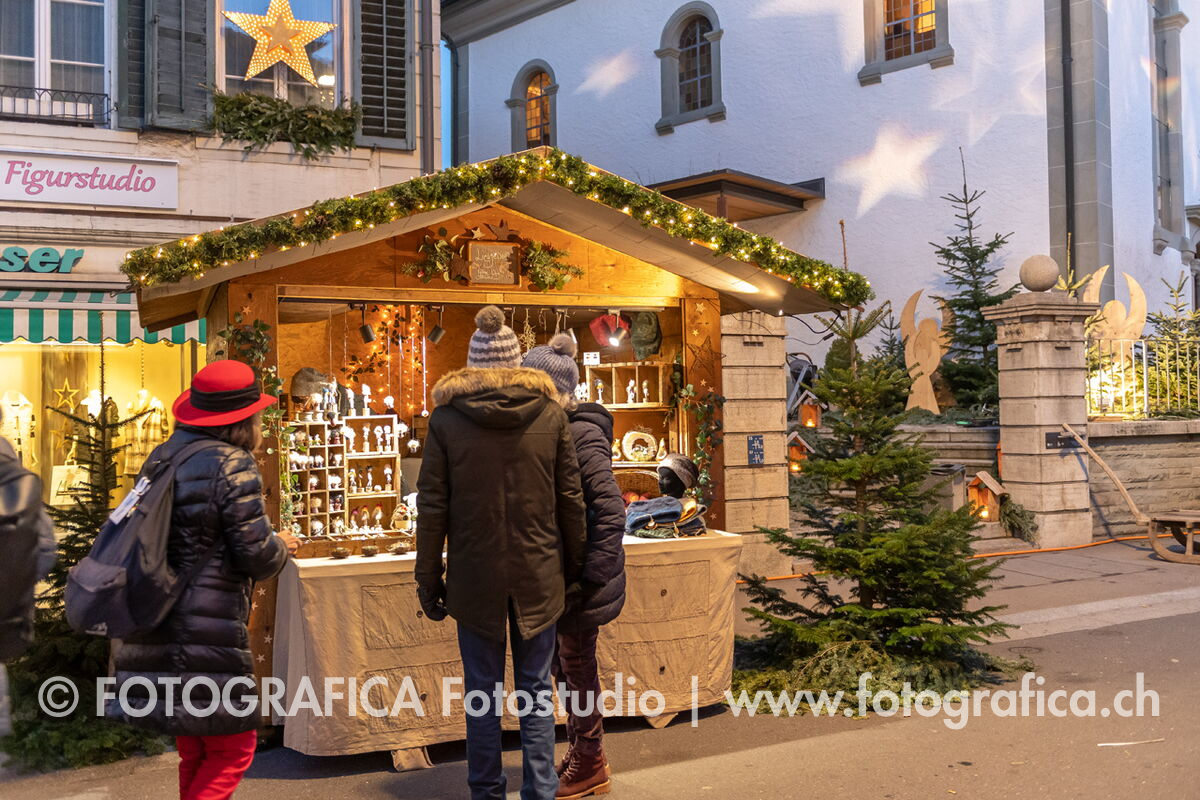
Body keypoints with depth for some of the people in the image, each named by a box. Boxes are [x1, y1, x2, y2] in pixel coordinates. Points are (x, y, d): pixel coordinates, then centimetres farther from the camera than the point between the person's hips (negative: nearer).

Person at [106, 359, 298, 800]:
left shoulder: (163, 457, 12)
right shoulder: (233, 465, -12)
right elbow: (256, 556, -13)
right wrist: (282, 545, 9)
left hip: (154, 629, 8)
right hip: (208, 632, -8)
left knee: (195, 753, 20)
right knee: (232, 747, 4)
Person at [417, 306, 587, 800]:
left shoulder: (446, 418, -4)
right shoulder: (550, 414, -1)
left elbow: (432, 507, -3)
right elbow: (570, 501, 2)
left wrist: (429, 579, 5)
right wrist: (573, 569, 12)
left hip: (475, 576, -1)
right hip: (538, 574, 1)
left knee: (482, 693, 9)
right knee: (536, 691, 9)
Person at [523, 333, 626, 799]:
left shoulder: (582, 435, -18)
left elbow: (611, 512, -21)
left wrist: (595, 582, -21)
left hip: (580, 578, -8)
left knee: (577, 667, 5)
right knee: (563, 665, 18)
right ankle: (580, 754, 34)